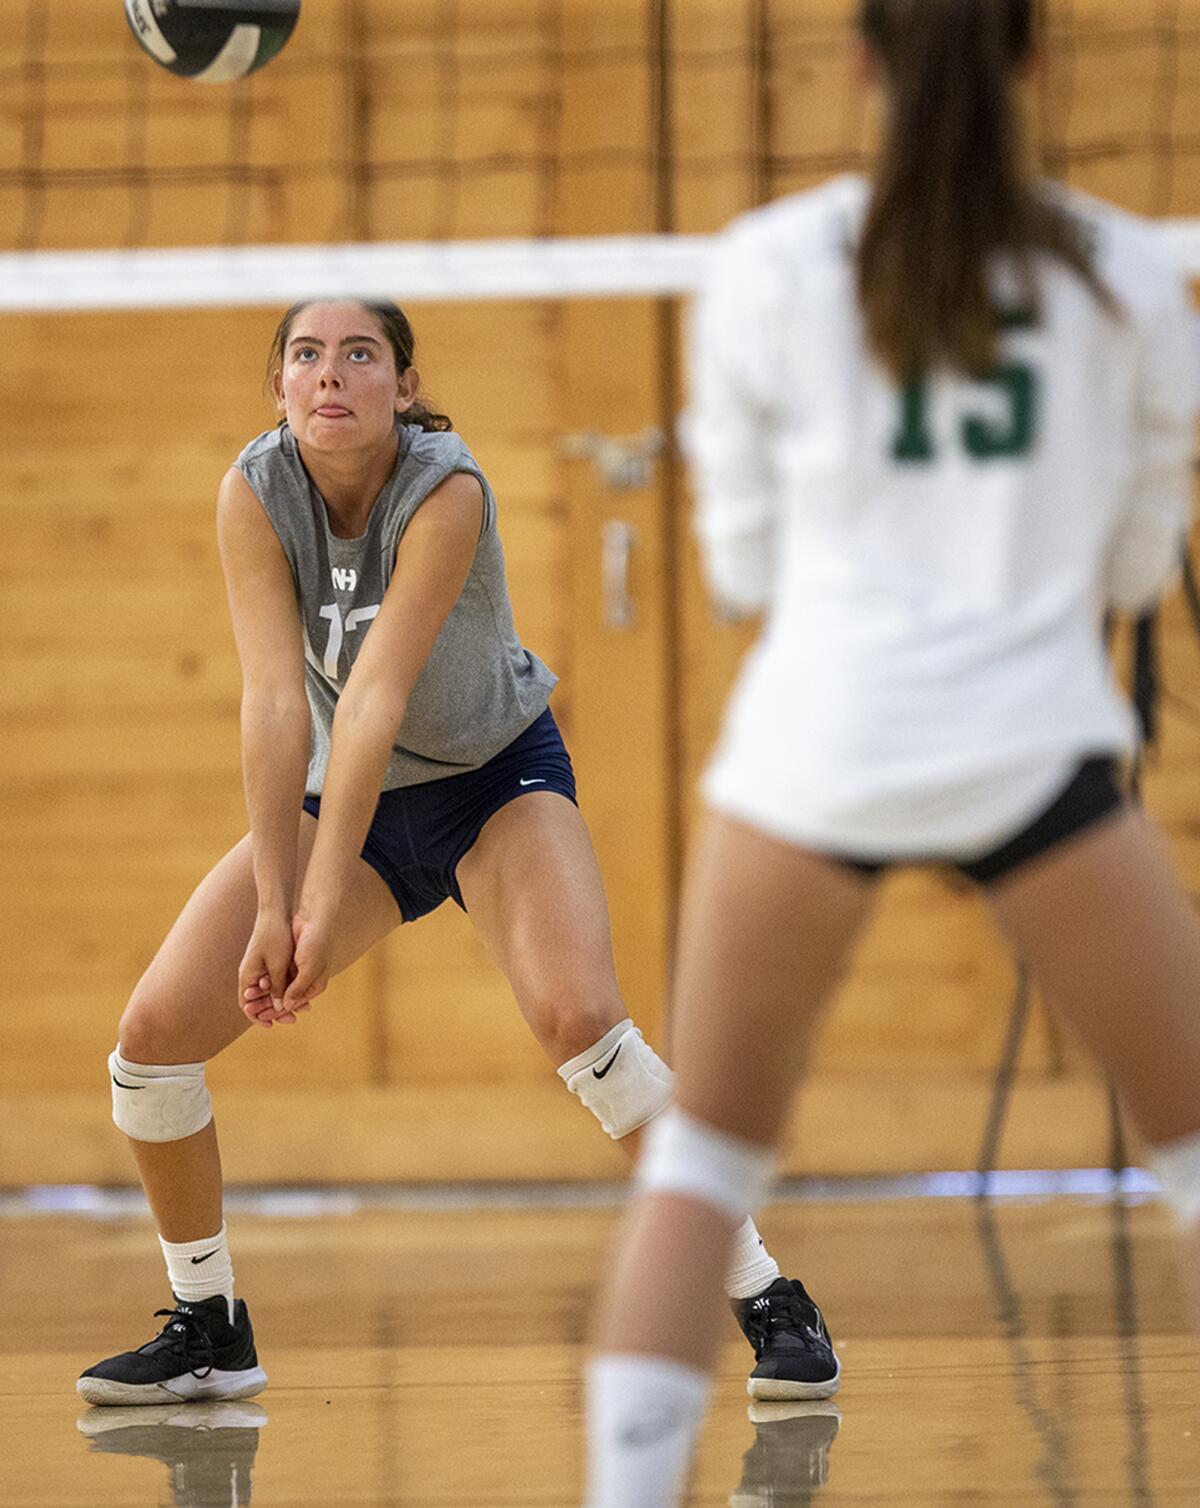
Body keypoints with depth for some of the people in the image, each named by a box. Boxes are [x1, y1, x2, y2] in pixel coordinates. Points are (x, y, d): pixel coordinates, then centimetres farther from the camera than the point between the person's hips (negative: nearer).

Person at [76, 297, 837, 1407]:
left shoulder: (448, 491, -28)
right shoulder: (256, 493, -19)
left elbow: (374, 699, -35)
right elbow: (275, 700, -24)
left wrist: (326, 904, -39)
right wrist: (270, 907, -31)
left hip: (495, 776, -4)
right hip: (346, 794, 4)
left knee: (579, 1016, -28)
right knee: (153, 1034, -7)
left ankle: (767, 1301, -15)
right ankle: (208, 1332, 13)